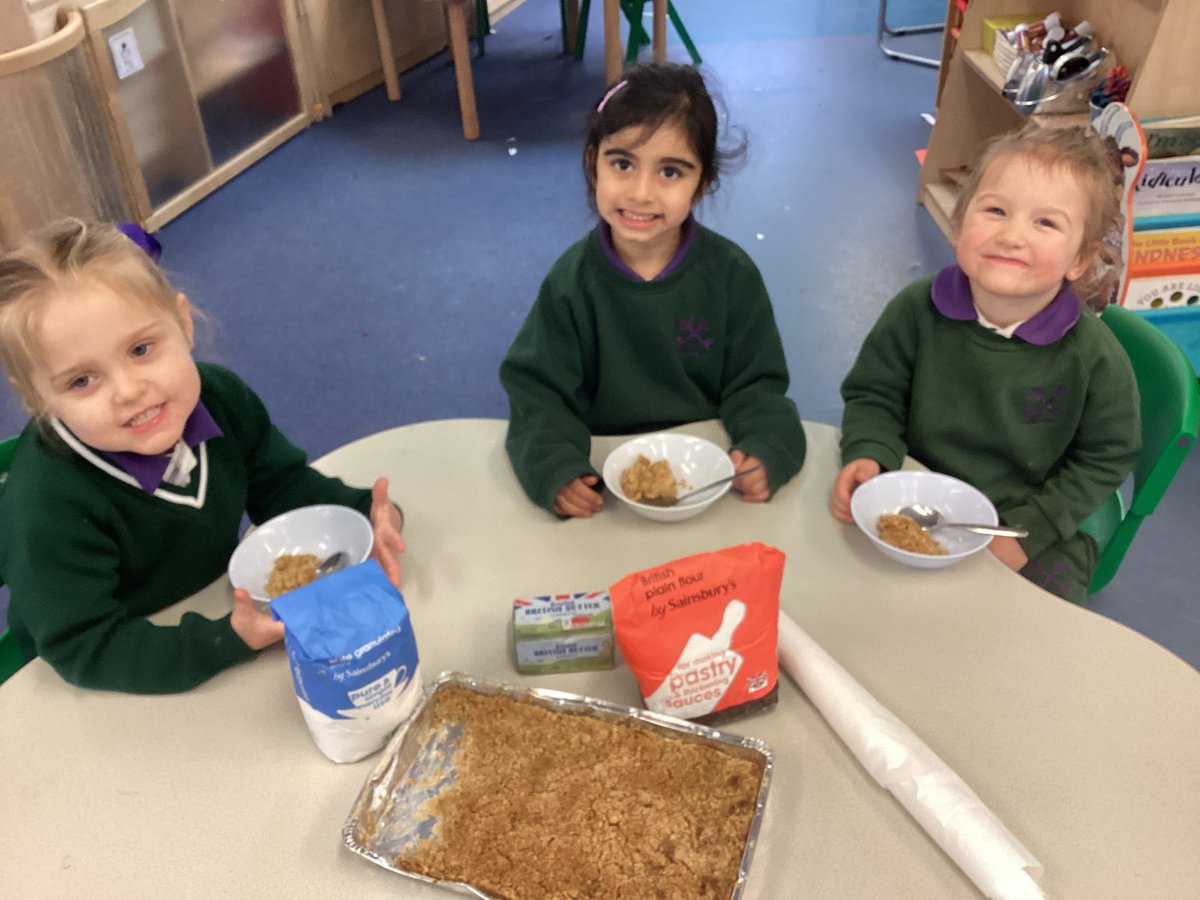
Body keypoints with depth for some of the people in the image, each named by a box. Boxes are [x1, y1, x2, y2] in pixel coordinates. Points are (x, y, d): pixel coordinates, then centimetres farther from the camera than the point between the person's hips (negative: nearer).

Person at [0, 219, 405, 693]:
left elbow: (284, 486, -2)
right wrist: (232, 640, -36)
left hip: (220, 608, 5)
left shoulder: (220, 396, -14)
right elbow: (84, 650, -26)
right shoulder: (48, 503, -30)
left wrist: (363, 516, -20)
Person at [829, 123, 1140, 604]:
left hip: (1036, 527, -1)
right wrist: (868, 454, -23)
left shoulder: (1095, 357, -17)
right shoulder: (917, 309, -15)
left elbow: (1105, 461, -4)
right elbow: (874, 395, -2)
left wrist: (1027, 530, -12)